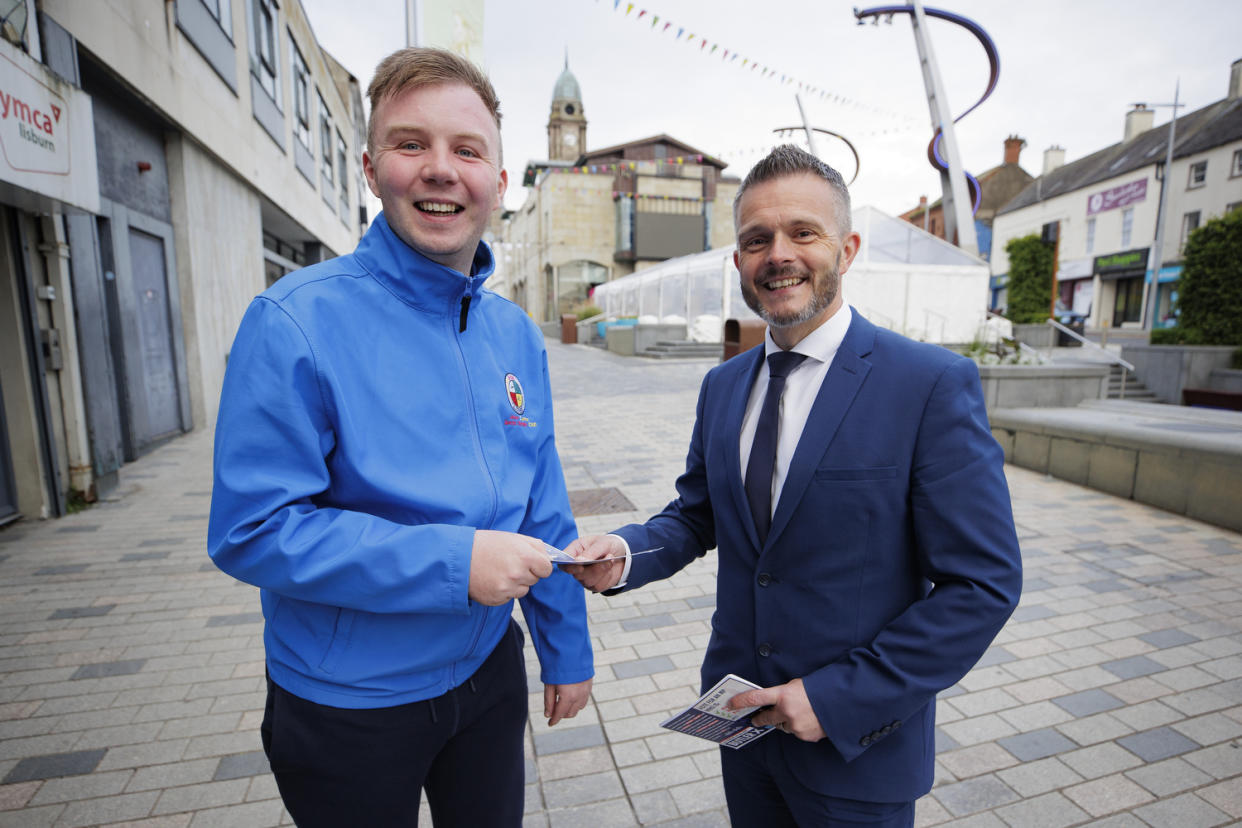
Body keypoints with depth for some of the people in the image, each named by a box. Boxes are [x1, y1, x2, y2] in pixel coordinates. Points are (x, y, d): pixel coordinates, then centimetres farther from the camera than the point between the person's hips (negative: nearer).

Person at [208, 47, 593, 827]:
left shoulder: (517, 334, -4)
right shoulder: (297, 322, -19)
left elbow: (544, 513, 1)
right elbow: (251, 530, -20)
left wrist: (568, 647, 6)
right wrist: (454, 562, -27)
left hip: (488, 671, 4)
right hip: (346, 705, -3)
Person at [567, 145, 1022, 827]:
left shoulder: (934, 384, -16)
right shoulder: (722, 386, 1)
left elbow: (983, 584, -15)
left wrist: (839, 698, -18)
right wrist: (626, 552, -14)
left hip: (859, 743, -4)